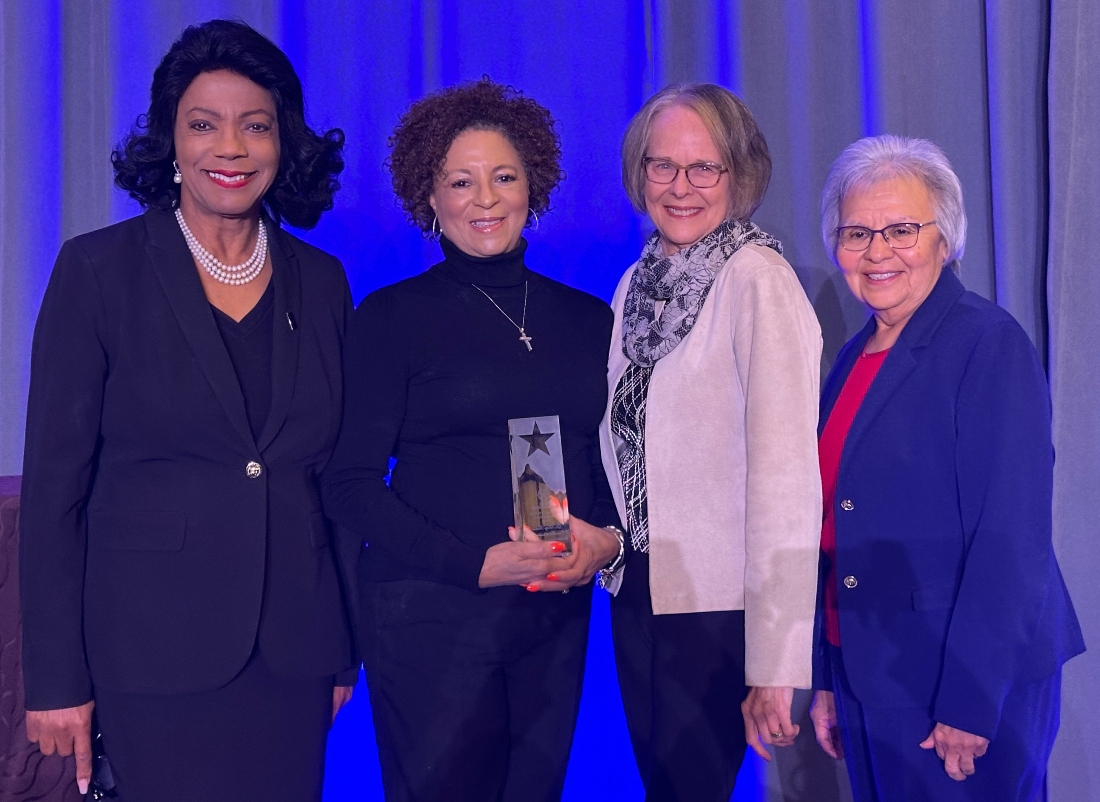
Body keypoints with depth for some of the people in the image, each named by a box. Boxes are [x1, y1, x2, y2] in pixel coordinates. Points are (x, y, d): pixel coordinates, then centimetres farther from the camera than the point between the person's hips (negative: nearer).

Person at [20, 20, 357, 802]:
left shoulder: (321, 281, 7)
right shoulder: (98, 269, -4)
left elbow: (335, 473, 11)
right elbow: (54, 482, -5)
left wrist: (345, 648, 10)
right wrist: (57, 677, -7)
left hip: (294, 651, 4)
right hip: (157, 650, -3)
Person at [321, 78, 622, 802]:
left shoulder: (589, 320, 10)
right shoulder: (392, 317, -2)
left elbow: (618, 465, 14)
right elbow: (351, 485, -6)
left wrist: (606, 540, -7)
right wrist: (477, 563, -17)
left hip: (557, 618, 4)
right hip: (429, 615, -4)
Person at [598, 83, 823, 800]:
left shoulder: (757, 280, -14)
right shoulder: (638, 282, 9)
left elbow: (786, 471, -20)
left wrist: (776, 666, -22)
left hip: (719, 603, -6)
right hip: (639, 588, 6)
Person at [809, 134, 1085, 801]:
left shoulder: (988, 343, -12)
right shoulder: (856, 358, 10)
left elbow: (1010, 536, -18)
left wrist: (969, 704, -19)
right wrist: (828, 680, 11)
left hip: (970, 690, -7)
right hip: (868, 682, 7)